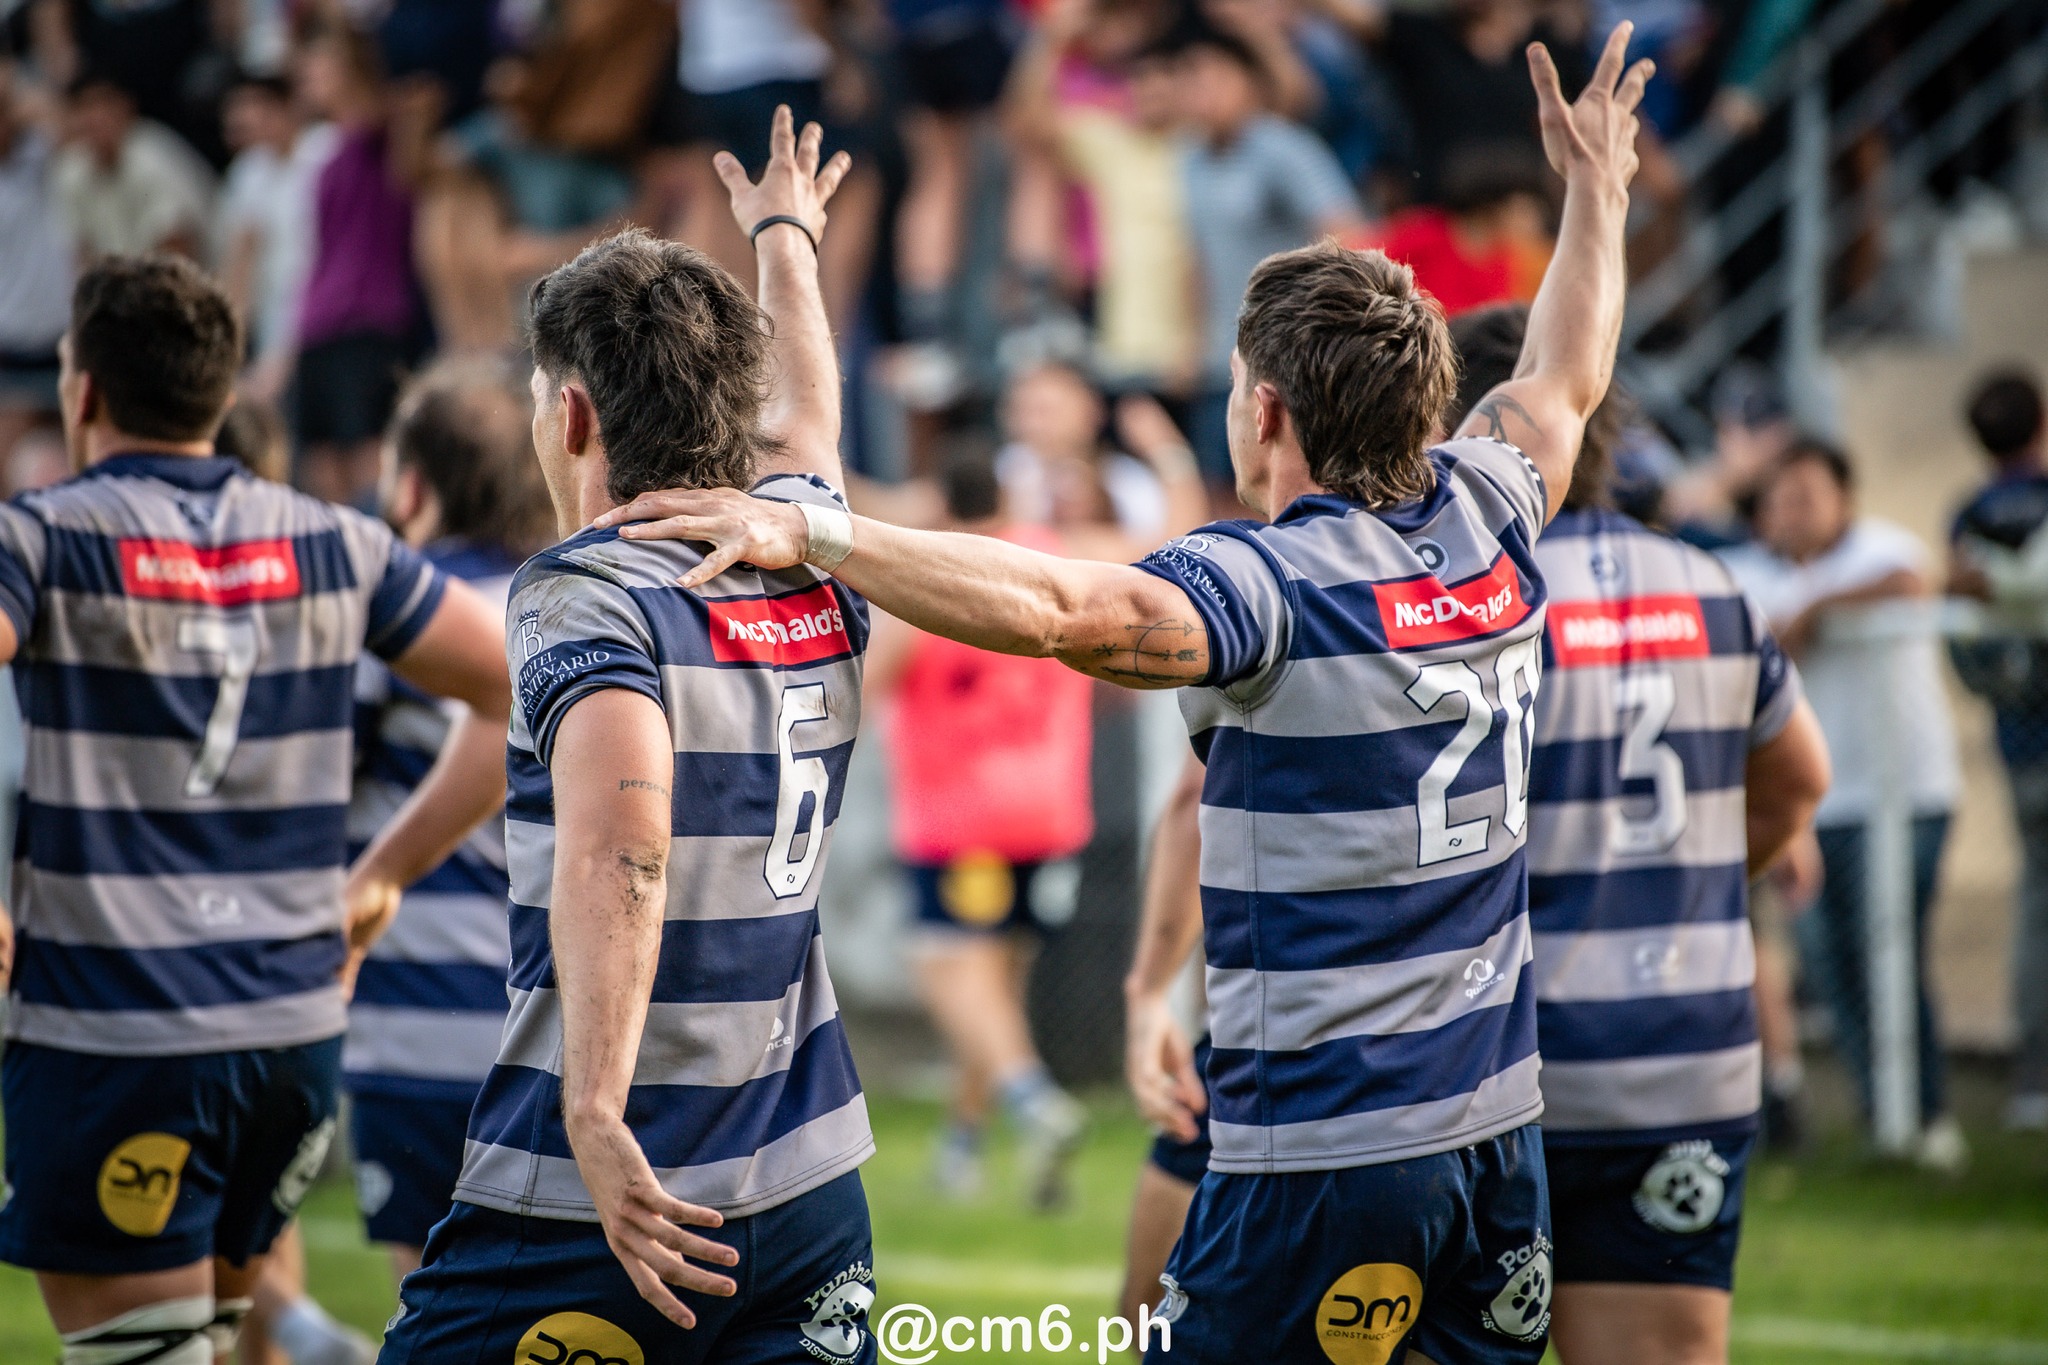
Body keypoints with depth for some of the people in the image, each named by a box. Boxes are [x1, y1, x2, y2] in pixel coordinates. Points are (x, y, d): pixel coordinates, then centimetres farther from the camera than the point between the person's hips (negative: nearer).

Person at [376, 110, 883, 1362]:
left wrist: (598, 1114, -35)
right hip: (811, 1198, 7)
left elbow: (622, 829, -29)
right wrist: (788, 238, 55)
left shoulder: (588, 592, -10)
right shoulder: (816, 569, 10)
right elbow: (805, 418, 35)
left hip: (591, 1212, -7)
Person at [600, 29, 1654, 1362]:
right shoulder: (1484, 530, 7)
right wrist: (1600, 190, 44)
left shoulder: (1275, 580, -15)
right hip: (1499, 1138, 8)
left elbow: (1058, 607, -33)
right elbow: (1564, 381, 28)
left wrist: (809, 532, -34)